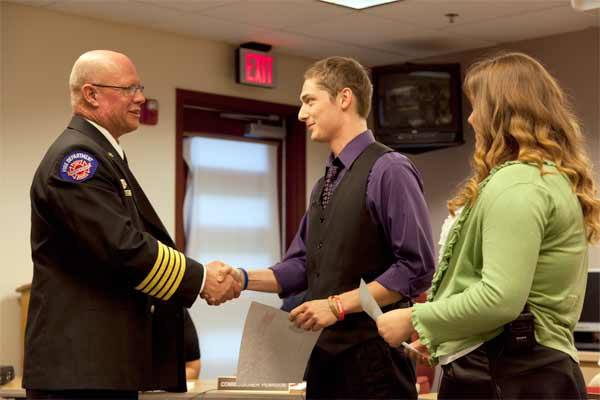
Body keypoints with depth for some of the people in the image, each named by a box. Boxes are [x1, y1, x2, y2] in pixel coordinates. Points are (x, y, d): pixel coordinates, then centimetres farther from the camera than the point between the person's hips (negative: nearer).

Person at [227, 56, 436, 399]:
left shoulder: (388, 170, -11)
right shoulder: (327, 183, 15)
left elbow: (417, 268, -16)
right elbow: (302, 266, 15)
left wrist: (338, 304, -17)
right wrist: (243, 278, 0)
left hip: (372, 354, -7)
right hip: (325, 351, 8)